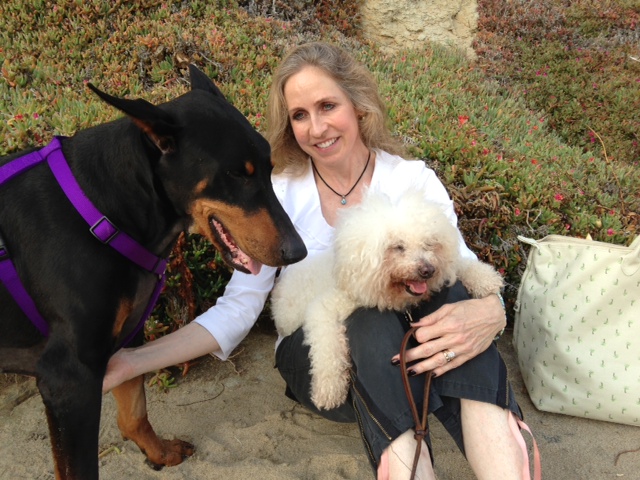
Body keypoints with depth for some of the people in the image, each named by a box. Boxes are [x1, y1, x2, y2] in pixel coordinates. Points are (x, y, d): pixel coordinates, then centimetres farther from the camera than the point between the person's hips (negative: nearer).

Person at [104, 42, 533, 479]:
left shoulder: (414, 181, -3)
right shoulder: (280, 194, -3)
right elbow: (237, 309, -3)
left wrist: (491, 311, -35)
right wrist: (135, 362, -14)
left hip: (404, 354, 1)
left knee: (449, 286, -31)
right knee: (370, 313, -34)